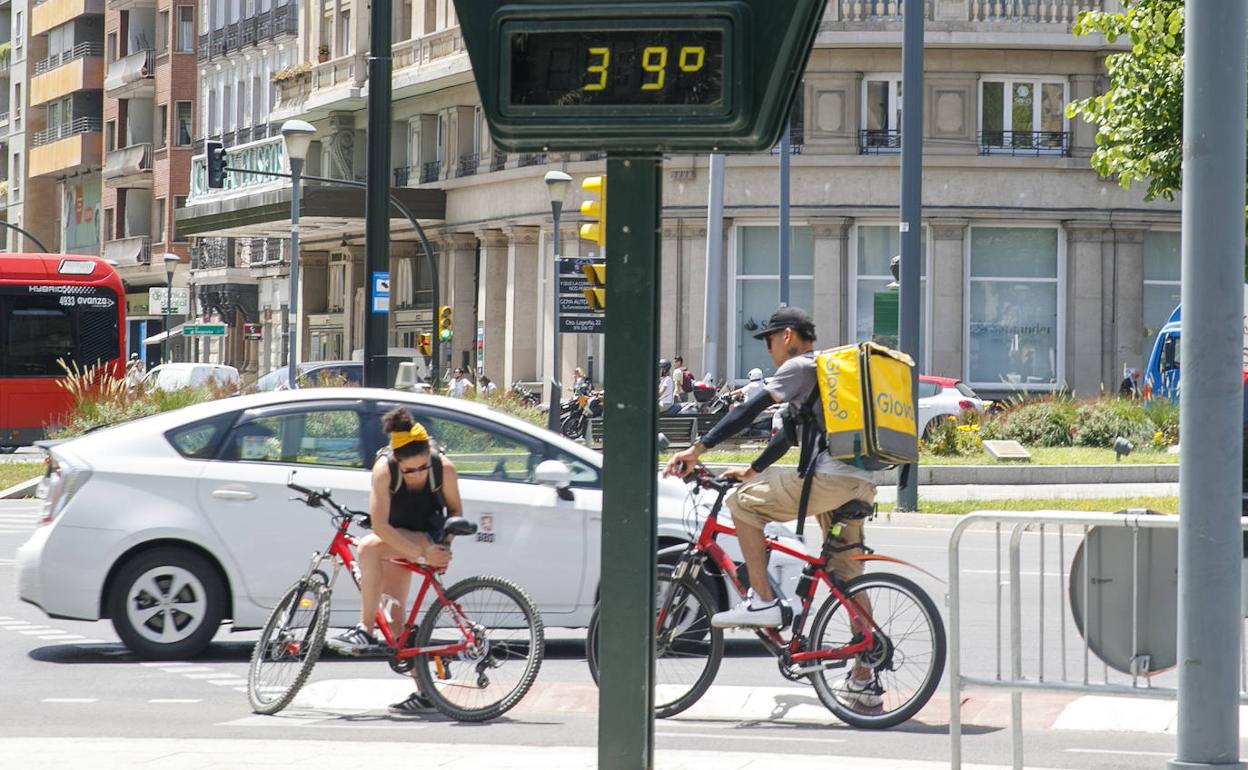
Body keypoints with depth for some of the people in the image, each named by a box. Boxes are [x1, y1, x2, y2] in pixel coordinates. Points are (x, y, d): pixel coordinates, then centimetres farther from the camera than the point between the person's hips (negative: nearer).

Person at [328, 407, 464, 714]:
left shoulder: (444, 468, -23)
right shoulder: (384, 469, -25)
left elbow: (455, 510, -4)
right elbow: (380, 524, -28)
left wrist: (444, 546, -17)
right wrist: (422, 553, -31)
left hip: (427, 538, -3)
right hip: (397, 539, 3)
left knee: (368, 547, -31)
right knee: (395, 615, -3)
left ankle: (365, 630, -27)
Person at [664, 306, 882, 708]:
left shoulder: (800, 367, 0)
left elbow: (751, 409, -8)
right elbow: (792, 432, 36)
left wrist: (698, 448, -8)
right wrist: (752, 470, 37)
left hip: (828, 477, -9)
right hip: (861, 485, 9)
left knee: (743, 503, 1)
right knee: (849, 578, 14)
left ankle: (762, 601, -4)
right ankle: (864, 680, 14)